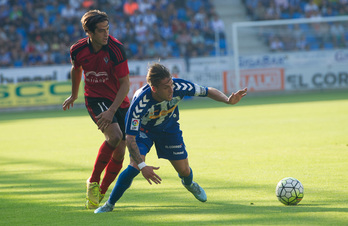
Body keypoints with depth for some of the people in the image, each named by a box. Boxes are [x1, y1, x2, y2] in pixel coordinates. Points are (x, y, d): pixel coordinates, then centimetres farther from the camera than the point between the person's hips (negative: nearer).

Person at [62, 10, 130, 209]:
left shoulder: (116, 48, -19)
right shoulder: (78, 50, -10)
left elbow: (125, 83, -17)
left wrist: (111, 110, -28)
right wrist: (74, 95, 29)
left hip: (119, 101, 1)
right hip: (95, 99, -1)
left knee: (119, 154, 0)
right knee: (114, 135, -28)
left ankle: (101, 194, 21)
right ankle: (93, 182, -12)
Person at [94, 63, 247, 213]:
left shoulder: (178, 86, -33)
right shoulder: (140, 102, -42)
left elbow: (208, 91, -17)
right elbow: (130, 138, -38)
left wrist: (228, 100, -34)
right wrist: (142, 166, -45)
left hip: (169, 127, 4)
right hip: (142, 128, -3)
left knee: (184, 171, 6)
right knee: (135, 166, -26)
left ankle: (189, 184, 46)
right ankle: (109, 204, -7)